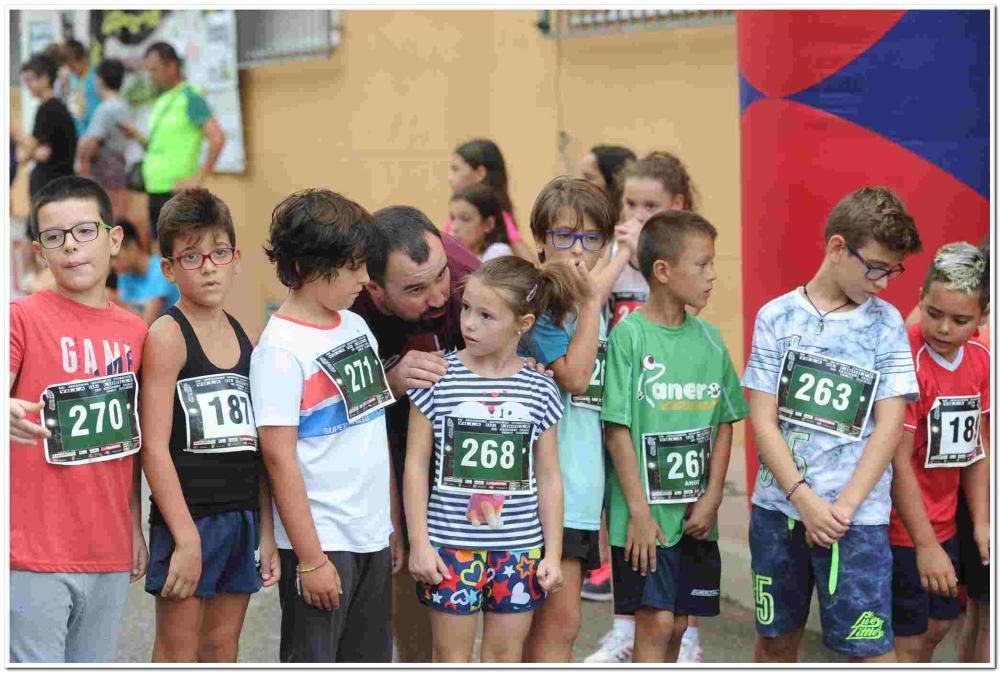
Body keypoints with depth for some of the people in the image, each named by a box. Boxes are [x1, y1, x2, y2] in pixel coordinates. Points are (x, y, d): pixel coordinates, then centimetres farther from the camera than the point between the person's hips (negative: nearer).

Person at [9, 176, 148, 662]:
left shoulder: (135, 332, 10)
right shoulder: (23, 317, -5)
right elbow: (11, 407, -18)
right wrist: (9, 415, -41)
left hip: (111, 554, 5)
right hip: (35, 552, -5)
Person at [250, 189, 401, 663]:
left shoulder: (358, 327, 9)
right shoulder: (280, 349, -14)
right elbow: (280, 458, -16)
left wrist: (394, 526, 15)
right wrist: (310, 558, -17)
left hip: (373, 536, 8)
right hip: (319, 542, -7)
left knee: (368, 664, 14)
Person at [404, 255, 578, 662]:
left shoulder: (540, 391, 0)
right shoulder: (439, 377, -5)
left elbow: (548, 477, 6)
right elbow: (416, 464, -2)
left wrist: (553, 552, 4)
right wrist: (419, 542, -6)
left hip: (519, 548, 2)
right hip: (451, 546, -2)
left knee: (505, 655, 11)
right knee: (452, 656, 6)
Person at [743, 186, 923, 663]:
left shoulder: (886, 323, 2)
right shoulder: (777, 316, 1)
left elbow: (890, 424, -3)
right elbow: (762, 419, -3)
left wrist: (844, 506, -11)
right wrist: (805, 500, -13)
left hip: (856, 515, -1)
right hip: (778, 505, 1)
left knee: (869, 649, -6)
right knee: (775, 638, 12)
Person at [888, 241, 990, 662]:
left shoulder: (981, 360, 1)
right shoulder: (905, 360, -22)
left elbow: (973, 450, 8)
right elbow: (898, 462, -21)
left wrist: (982, 524, 1)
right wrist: (926, 545, -21)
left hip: (944, 524, 7)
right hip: (901, 528, -7)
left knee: (938, 623, 19)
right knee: (909, 640, 0)